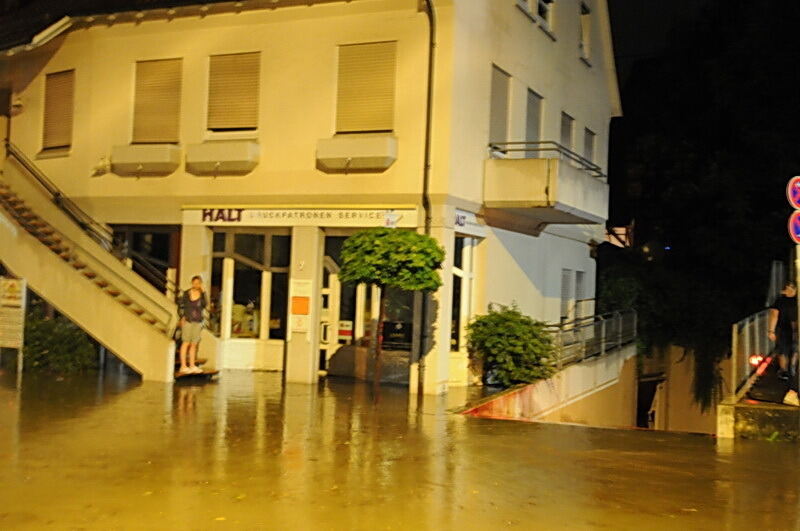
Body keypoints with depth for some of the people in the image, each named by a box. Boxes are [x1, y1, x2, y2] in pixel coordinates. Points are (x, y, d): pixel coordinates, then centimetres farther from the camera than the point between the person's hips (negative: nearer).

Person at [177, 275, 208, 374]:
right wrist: (182, 317, -7)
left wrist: (203, 292, -14)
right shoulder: (186, 293, 0)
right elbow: (180, 306, 6)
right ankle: (183, 366, -6)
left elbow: (205, 305, -11)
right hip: (187, 321, -3)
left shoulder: (202, 294, 4)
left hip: (198, 322, 3)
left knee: (194, 344, 7)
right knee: (186, 343, -6)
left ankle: (192, 366, 13)